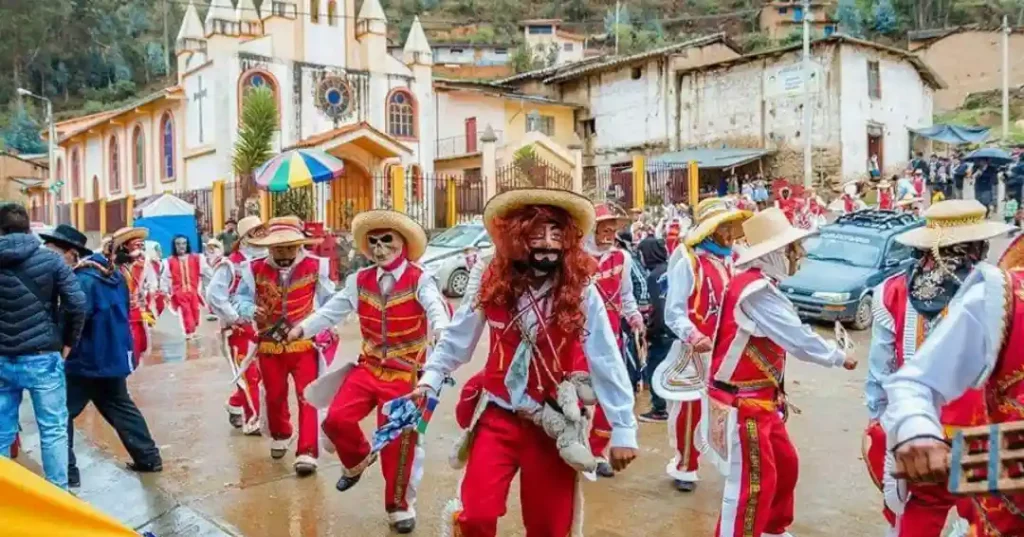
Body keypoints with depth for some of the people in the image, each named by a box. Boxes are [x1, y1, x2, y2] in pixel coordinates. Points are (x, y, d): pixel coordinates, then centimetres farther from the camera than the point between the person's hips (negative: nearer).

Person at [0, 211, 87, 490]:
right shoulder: (51, 260, -6)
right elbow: (77, 304, -12)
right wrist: (68, 342, 2)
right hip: (41, 358, -4)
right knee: (53, 429, 6)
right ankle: (58, 491, 11)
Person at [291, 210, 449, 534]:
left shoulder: (420, 281, -10)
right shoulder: (360, 281, 6)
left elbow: (437, 312, -26)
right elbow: (333, 309, 8)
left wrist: (442, 333, -47)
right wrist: (303, 327, -3)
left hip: (405, 374, -4)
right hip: (368, 367, 4)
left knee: (399, 440, 1)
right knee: (336, 419, -11)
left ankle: (399, 505, 23)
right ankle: (358, 459, 24)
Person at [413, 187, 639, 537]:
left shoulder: (581, 291, -13)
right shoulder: (493, 283, -7)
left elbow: (606, 362, -11)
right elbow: (458, 337, 5)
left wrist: (623, 429, -11)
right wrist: (431, 378, 1)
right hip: (496, 418, 1)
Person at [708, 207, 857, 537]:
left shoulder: (757, 284, 8)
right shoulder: (756, 290, -23)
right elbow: (799, 340, -19)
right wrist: (840, 357, -4)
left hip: (759, 399, 10)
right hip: (742, 404, -10)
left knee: (784, 463, 22)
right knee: (752, 483, -6)